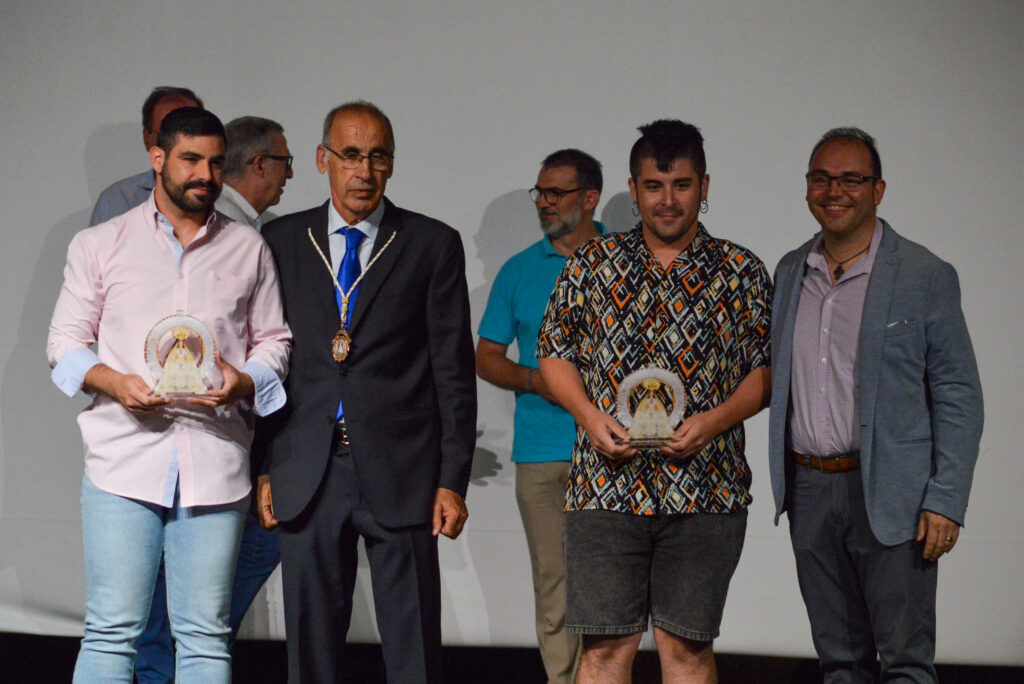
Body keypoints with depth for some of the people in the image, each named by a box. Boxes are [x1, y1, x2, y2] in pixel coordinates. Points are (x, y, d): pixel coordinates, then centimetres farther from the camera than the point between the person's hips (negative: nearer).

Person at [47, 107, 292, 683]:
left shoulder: (248, 249, 14)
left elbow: (273, 340, 17)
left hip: (215, 462, 1)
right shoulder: (100, 245, 11)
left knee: (205, 636, 1)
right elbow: (65, 340, 11)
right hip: (125, 460, -1)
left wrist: (243, 382, -6)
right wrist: (112, 380, -10)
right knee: (112, 631, -5)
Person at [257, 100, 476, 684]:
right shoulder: (281, 241, 9)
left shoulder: (433, 245, 4)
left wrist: (452, 480, -4)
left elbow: (454, 371, 2)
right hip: (307, 476, 2)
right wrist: (261, 467, 3)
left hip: (401, 477, -2)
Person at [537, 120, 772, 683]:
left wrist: (713, 421, -10)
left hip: (705, 489, 0)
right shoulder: (591, 264, 9)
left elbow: (765, 371, 7)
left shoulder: (741, 273, 7)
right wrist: (590, 416, -5)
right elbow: (554, 354, 13)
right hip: (606, 485, 0)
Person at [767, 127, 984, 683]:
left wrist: (946, 501, -13)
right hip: (810, 490, 5)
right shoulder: (789, 272, 11)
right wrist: (787, 482, 11)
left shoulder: (925, 276, -5)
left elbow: (959, 395, -6)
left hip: (890, 495, -5)